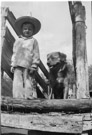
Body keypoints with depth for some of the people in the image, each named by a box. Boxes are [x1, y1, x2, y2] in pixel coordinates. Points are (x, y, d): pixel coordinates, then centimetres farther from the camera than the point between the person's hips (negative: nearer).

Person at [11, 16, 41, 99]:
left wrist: (34, 66, -8)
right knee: (17, 84, 1)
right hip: (18, 66, 4)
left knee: (28, 83, -5)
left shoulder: (33, 41, 7)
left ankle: (30, 97, -1)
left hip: (28, 66, -4)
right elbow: (14, 54, 20)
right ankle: (18, 98, 6)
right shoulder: (18, 41, 19)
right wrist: (13, 65, 11)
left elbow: (36, 55, 1)